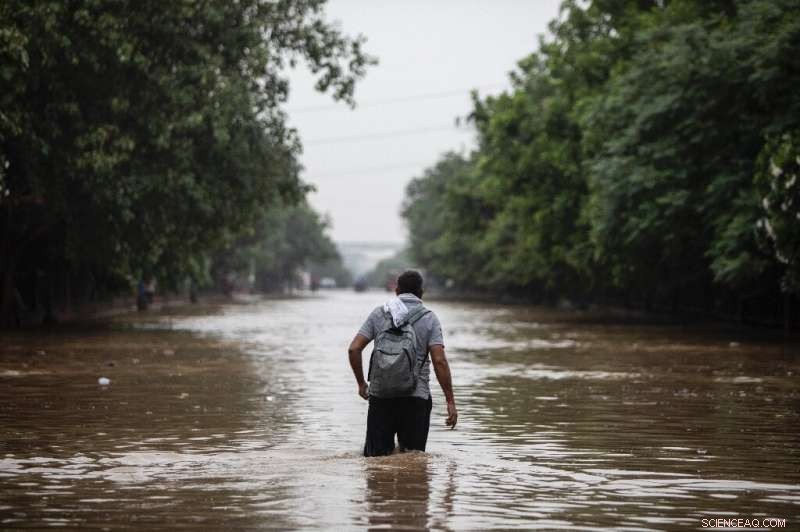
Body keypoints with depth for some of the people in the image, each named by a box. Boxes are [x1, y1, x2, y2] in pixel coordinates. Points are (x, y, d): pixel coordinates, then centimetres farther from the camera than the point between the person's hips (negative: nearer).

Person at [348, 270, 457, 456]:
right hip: (416, 397, -1)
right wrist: (450, 402, -5)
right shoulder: (429, 318, 1)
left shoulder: (379, 313, 6)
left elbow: (354, 349, 0)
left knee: (376, 456, 4)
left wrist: (361, 383, 13)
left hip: (380, 394, 1)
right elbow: (440, 361, -8)